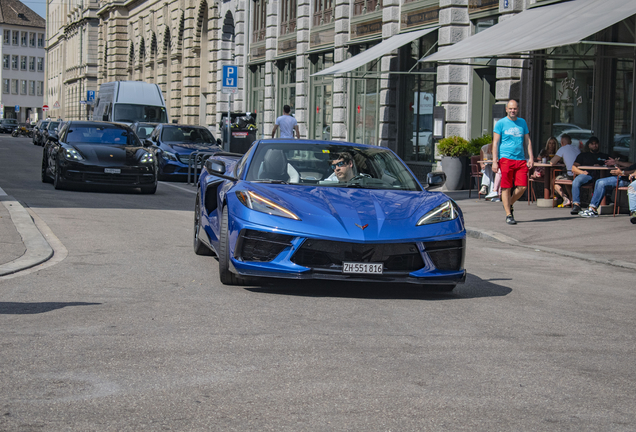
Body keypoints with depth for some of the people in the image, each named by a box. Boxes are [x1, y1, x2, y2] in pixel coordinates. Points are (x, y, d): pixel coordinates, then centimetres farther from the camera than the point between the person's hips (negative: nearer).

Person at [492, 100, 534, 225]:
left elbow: (527, 141, 19)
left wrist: (531, 157, 8)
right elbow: (495, 143, 0)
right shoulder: (501, 123, 2)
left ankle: (510, 204, 23)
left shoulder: (522, 122, 15)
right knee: (506, 187, -3)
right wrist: (494, 161, -8)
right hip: (505, 158, -4)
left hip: (520, 159, 4)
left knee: (522, 186, -3)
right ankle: (508, 215, 5)